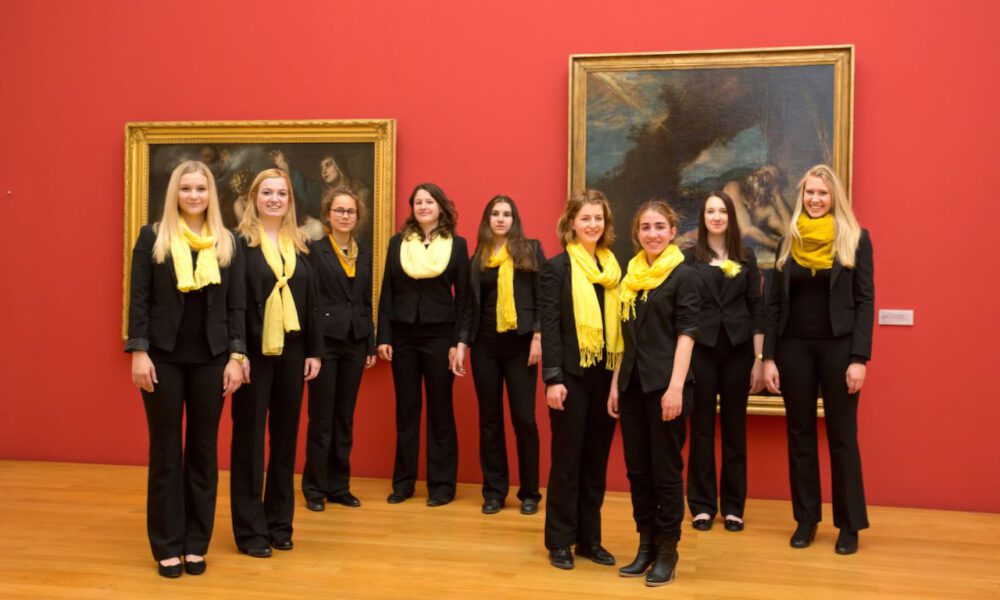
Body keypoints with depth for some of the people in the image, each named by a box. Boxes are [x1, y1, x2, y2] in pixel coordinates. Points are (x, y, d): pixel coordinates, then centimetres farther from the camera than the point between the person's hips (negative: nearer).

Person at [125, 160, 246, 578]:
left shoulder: (227, 243, 6)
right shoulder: (152, 238, 2)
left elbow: (237, 306, 4)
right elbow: (139, 299, -1)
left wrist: (236, 356, -3)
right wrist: (138, 352, -10)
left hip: (210, 359, 2)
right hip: (164, 356, -1)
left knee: (203, 450, 7)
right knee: (166, 451, 6)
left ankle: (196, 543, 19)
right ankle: (167, 545, 17)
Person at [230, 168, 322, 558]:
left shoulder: (298, 246, 11)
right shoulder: (239, 242, -4)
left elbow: (310, 302, 12)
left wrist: (314, 350, 8)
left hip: (291, 351, 5)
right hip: (254, 351, -5)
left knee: (285, 437, 10)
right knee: (249, 437, 3)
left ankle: (279, 522, 22)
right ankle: (250, 529, 13)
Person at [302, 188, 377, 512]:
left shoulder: (365, 252, 11)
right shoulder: (315, 249, -4)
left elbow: (367, 300, 13)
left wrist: (371, 344, 10)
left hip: (355, 342, 5)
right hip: (325, 340, -5)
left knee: (345, 417, 11)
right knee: (321, 417, 2)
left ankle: (339, 485, 20)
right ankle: (315, 488, 14)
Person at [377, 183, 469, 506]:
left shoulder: (457, 244, 2)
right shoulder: (397, 242, 6)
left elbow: (463, 297, 0)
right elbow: (387, 293, 6)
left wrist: (459, 343, -7)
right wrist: (383, 337, -1)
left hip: (439, 335, -2)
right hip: (403, 335, 2)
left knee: (440, 410, 4)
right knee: (406, 409, 8)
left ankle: (442, 484, 14)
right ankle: (403, 482, 19)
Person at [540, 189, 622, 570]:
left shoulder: (615, 268, 11)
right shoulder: (558, 267, -3)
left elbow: (621, 322, 11)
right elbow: (550, 326, -8)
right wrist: (553, 378, -14)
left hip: (607, 375, 4)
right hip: (572, 375, -4)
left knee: (597, 459, 11)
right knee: (567, 458, 4)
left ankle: (590, 539, 22)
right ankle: (560, 541, 16)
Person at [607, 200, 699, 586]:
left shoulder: (683, 275, -3)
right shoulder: (632, 276, 12)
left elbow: (686, 334, -9)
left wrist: (676, 386, -17)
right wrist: (616, 384, 10)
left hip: (664, 384, -6)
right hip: (632, 384, 6)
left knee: (666, 470, 2)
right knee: (637, 468, 10)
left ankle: (668, 551, 14)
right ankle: (646, 544, 22)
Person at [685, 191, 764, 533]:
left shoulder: (746, 258, 7)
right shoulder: (690, 258, 3)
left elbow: (757, 309, 4)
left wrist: (759, 359, -1)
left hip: (738, 349, 1)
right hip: (701, 348, -1)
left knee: (735, 426, 7)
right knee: (702, 426, 4)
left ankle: (733, 506, 17)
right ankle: (702, 505, 14)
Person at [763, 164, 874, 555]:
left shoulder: (856, 239, 0)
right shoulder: (789, 242, 8)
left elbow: (865, 301, -3)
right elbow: (774, 303, 6)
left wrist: (859, 358, -11)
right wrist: (769, 357, -1)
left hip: (838, 346, -3)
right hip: (794, 347, 3)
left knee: (842, 436, 4)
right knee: (800, 435, 8)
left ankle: (849, 524, 16)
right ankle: (806, 519, 20)